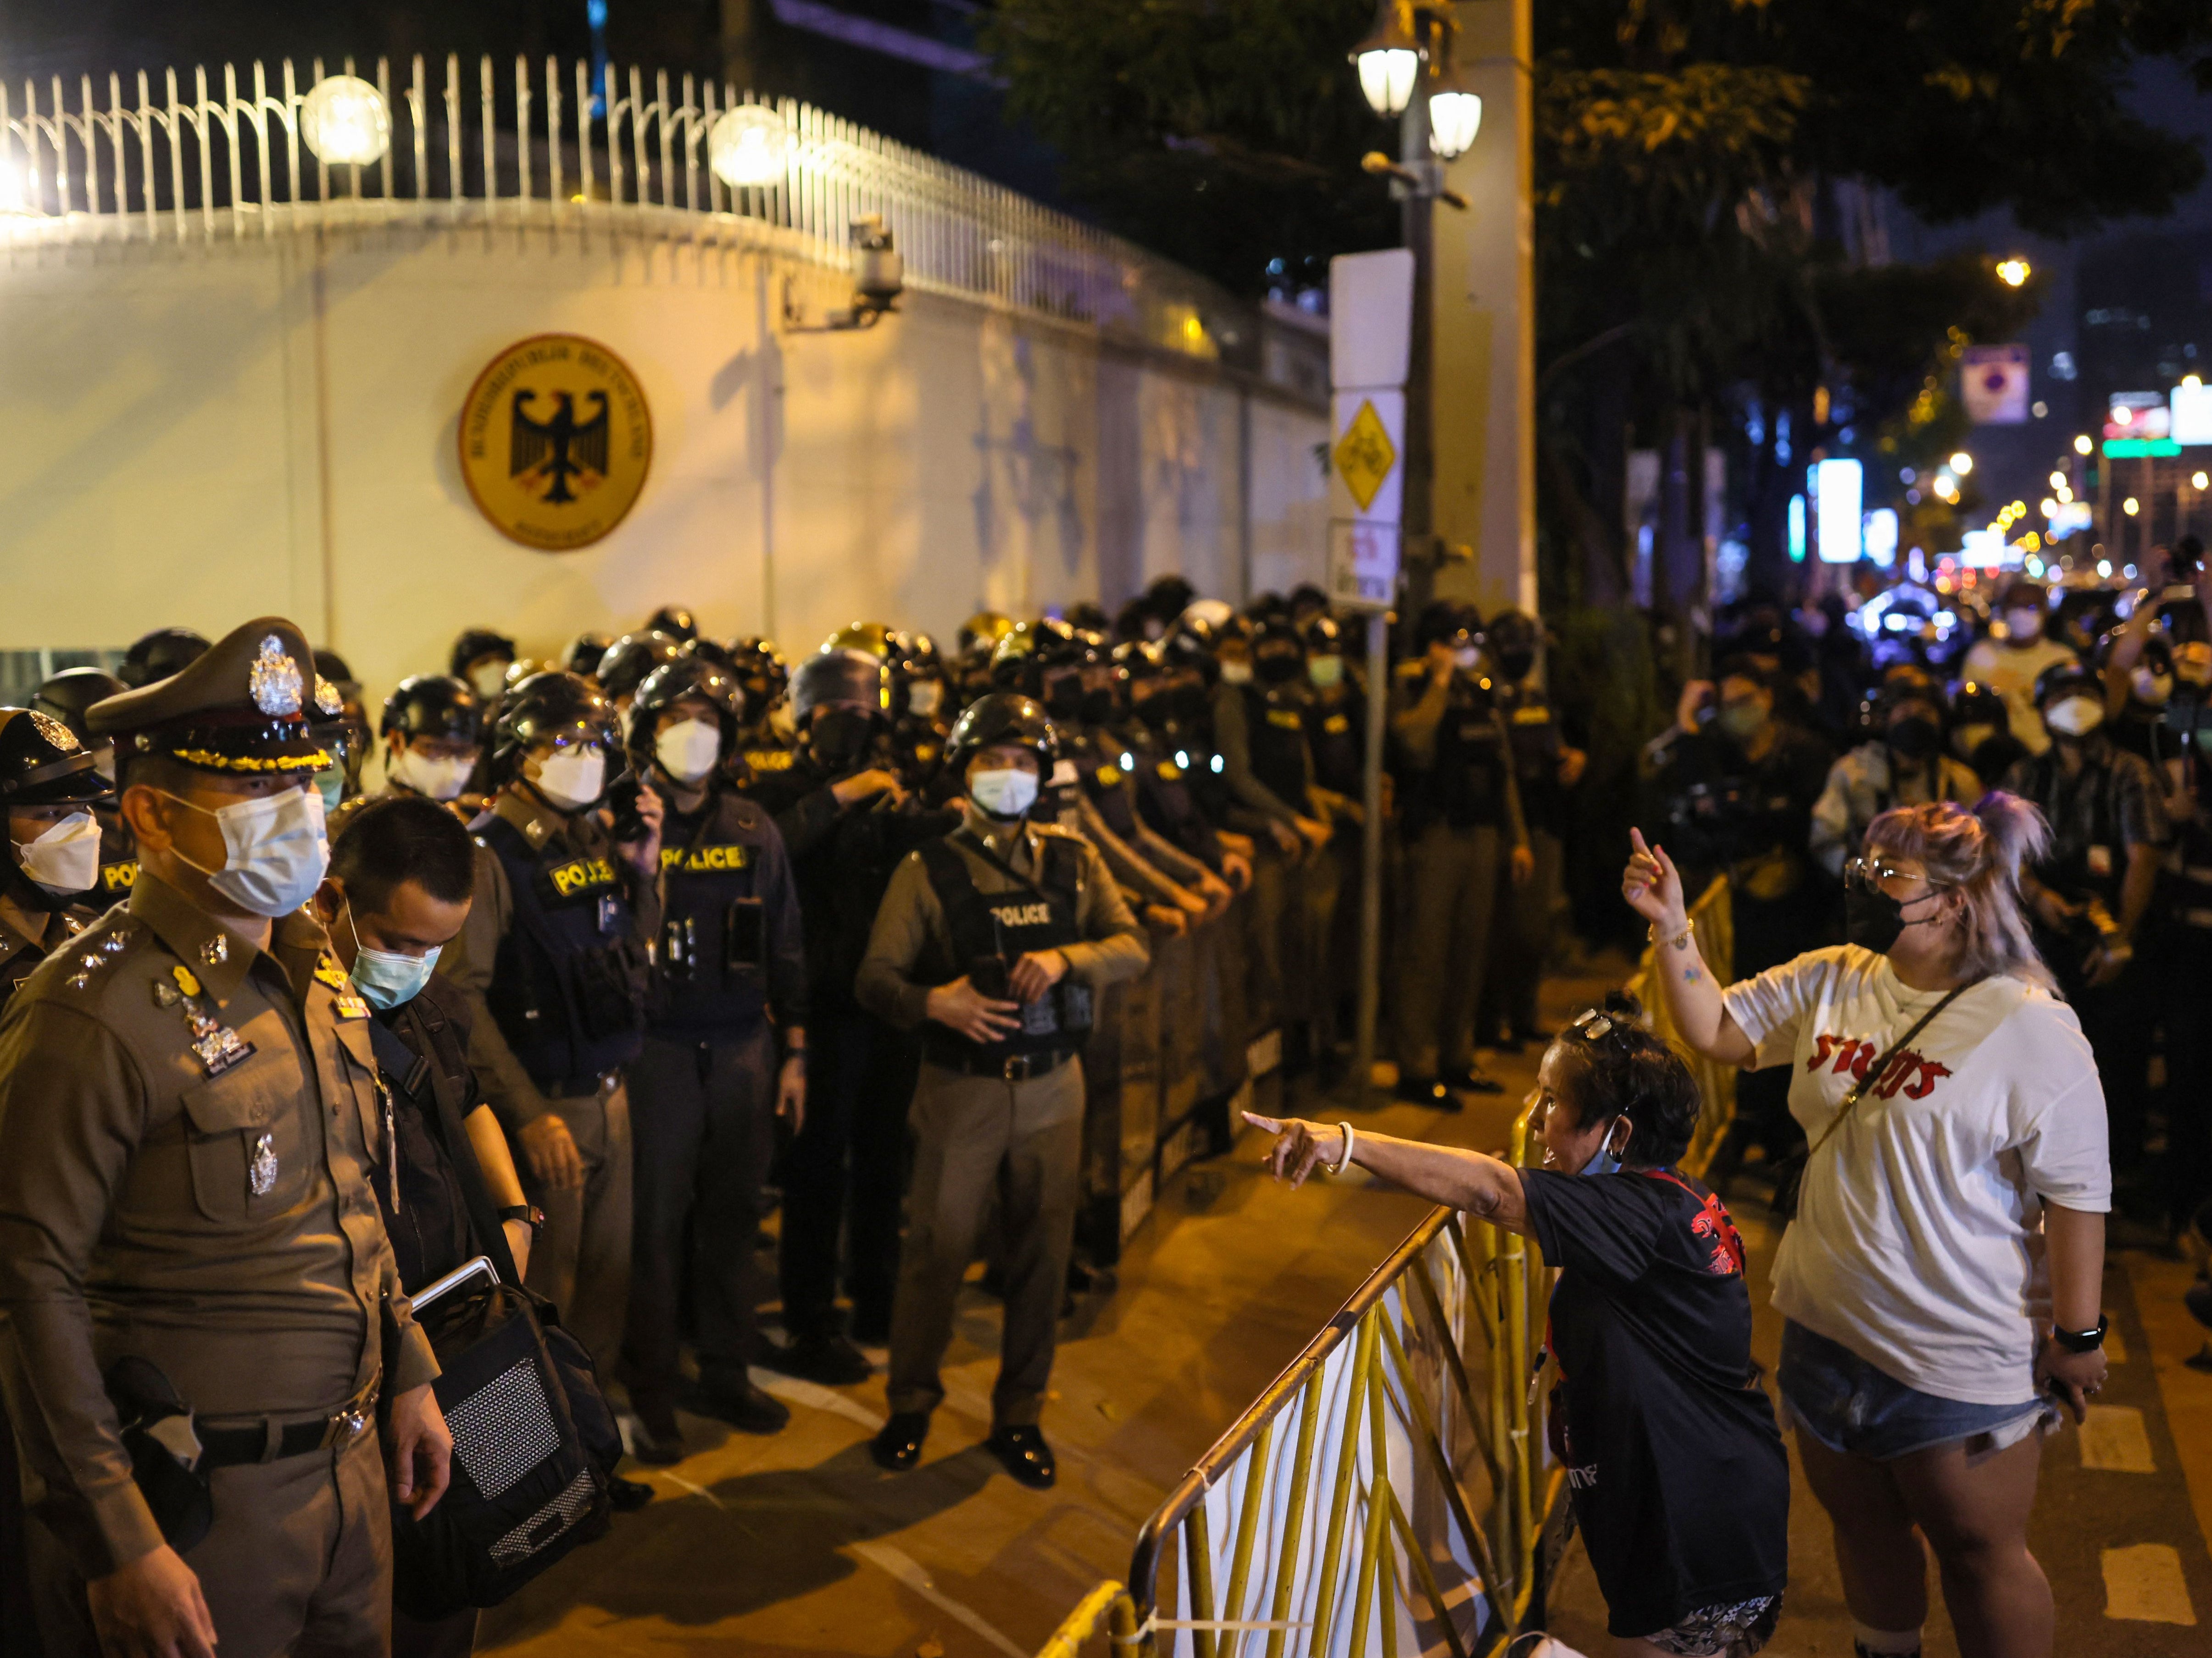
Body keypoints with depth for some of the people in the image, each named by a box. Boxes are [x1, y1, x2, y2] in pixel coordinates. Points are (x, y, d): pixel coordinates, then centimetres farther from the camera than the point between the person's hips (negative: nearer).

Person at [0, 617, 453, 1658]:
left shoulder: (309, 969, 7)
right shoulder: (93, 1016, -18)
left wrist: (407, 1377, 16)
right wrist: (117, 1542, -18)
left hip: (352, 1460, 7)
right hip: (202, 1499, -7)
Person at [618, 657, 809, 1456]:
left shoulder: (753, 829, 8)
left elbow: (785, 947, 12)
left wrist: (793, 1053, 10)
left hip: (744, 1048, 3)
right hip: (657, 1050, -3)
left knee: (733, 1215, 10)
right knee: (656, 1221, 2)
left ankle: (726, 1373, 25)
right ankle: (649, 1391, 14)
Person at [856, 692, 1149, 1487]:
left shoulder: (1074, 863, 7)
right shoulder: (928, 870, -1)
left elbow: (1133, 946, -3)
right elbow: (874, 976, -7)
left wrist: (1065, 959, -22)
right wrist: (932, 1002, -27)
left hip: (1052, 1088, 3)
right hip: (961, 1087, -2)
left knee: (1042, 1253, 9)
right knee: (936, 1248, 1)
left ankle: (1019, 1415, 25)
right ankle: (911, 1403, 23)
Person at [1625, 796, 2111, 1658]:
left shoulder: (2032, 1029, -18)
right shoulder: (1832, 982, 0)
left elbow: (2076, 1196, -16)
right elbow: (1716, 1029, 7)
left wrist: (2077, 1336, -13)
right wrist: (1672, 927, -5)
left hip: (1961, 1357, -6)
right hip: (1828, 1323, 6)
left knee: (1979, 1551, 10)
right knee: (1863, 1528, 23)